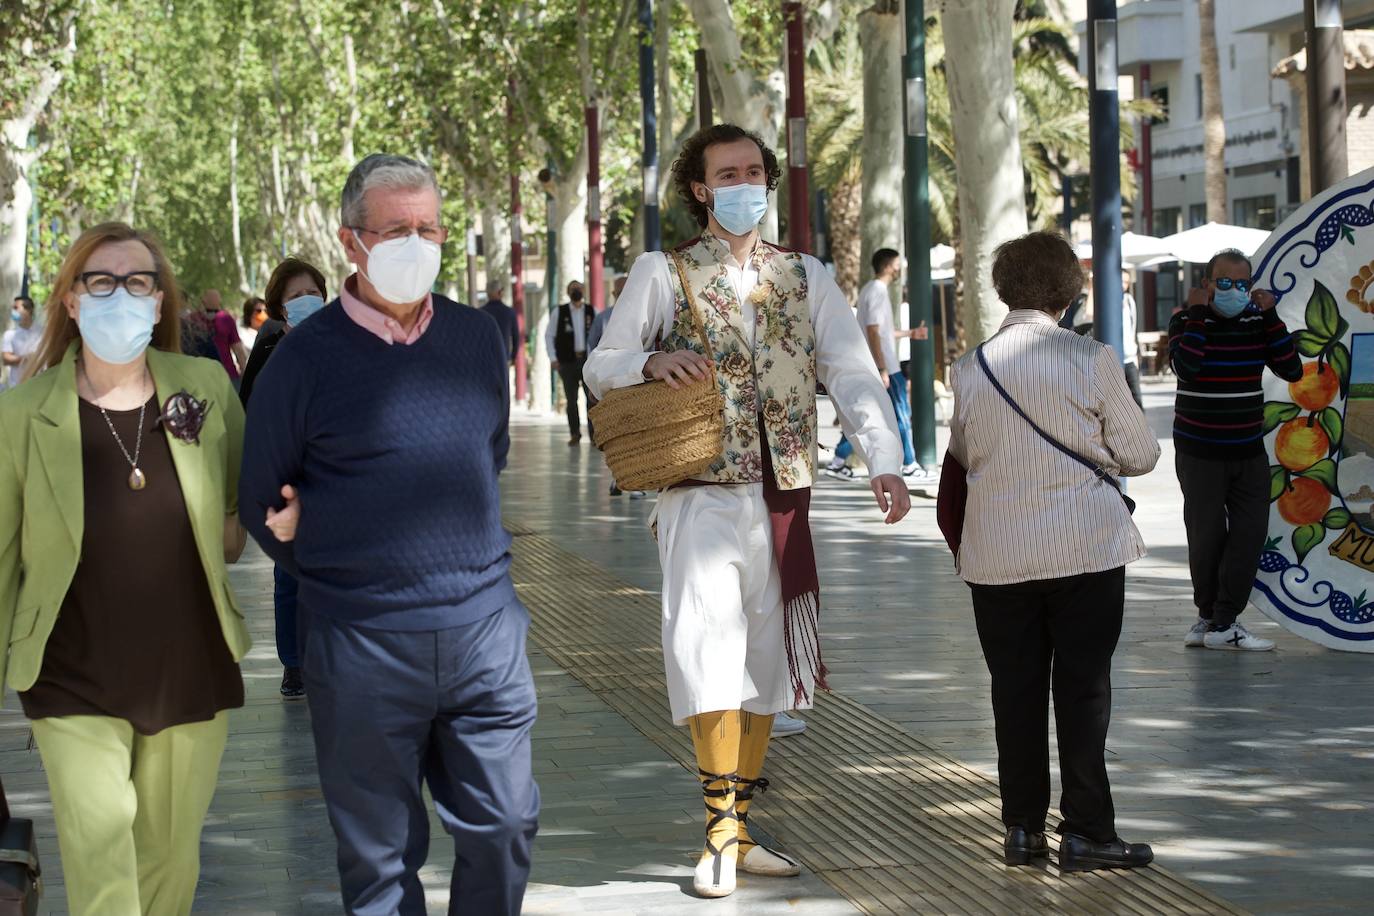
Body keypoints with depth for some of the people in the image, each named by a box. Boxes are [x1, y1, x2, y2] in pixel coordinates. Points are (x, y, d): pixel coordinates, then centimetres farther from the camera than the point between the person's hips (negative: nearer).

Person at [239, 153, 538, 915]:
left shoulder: (478, 338, 7)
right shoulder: (307, 355, -5)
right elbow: (264, 505, 2)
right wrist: (332, 573, 4)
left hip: (484, 627, 4)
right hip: (362, 644, -3)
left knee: (504, 829, 7)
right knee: (380, 853, 7)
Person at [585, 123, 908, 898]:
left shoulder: (806, 276, 11)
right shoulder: (664, 274, 5)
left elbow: (853, 371, 1)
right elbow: (600, 368, 8)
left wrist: (886, 460, -15)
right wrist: (652, 361, -15)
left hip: (783, 496, 4)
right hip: (703, 493, -3)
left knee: (765, 659, 8)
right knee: (709, 643, -16)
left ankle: (738, 831, 17)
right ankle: (721, 830, -11)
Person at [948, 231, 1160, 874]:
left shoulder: (971, 367, -1)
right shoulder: (1091, 359, -8)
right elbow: (1140, 454, 0)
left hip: (997, 551, 2)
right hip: (1086, 548, -2)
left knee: (1015, 690, 10)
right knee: (1083, 688, 4)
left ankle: (1022, 828, 15)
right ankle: (1085, 833, 5)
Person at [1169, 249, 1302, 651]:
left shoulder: (1258, 322, 5)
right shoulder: (1185, 322, -6)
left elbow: (1292, 370, -6)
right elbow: (1185, 367, -25)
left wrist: (1270, 316, -10)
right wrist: (1197, 313, -21)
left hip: (1249, 451, 3)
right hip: (1199, 453, -3)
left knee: (1250, 534, -5)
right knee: (1207, 536, 1)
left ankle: (1222, 622, 0)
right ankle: (1209, 616, 19)